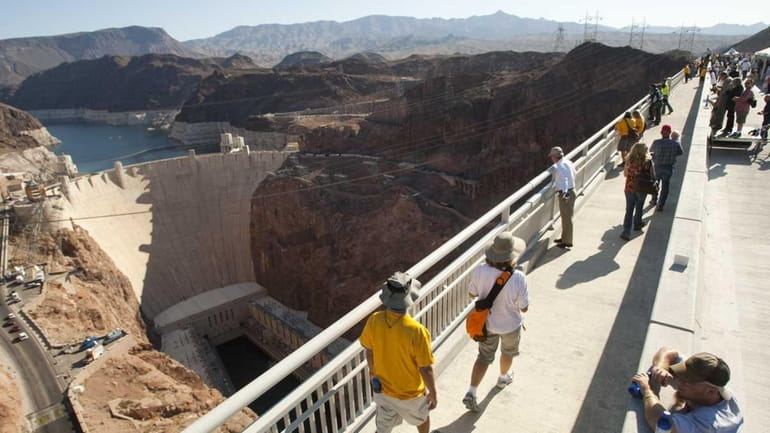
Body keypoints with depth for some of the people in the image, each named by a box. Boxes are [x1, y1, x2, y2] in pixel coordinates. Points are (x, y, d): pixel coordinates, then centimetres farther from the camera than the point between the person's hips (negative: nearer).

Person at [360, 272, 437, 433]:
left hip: (382, 390, 3)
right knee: (422, 417, 31)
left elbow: (369, 351, -4)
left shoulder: (374, 321, -22)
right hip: (410, 394, -2)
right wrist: (433, 393, -5)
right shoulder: (417, 331, -36)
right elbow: (426, 369, -23)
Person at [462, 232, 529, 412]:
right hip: (510, 325, -1)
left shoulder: (480, 271, -25)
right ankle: (503, 378, 55)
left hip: (486, 323, 2)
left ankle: (471, 393, 16)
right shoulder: (518, 278, -32)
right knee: (507, 352, 30)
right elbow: (524, 308, -20)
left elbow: (472, 294, -8)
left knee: (484, 357, 22)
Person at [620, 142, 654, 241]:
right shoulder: (647, 162, -16)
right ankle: (637, 224, 43)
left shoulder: (629, 161, -10)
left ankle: (626, 232, 2)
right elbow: (653, 177, -9)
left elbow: (625, 174, 3)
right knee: (639, 208, 22)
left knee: (629, 210, 7)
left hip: (629, 189, 1)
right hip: (641, 189, -1)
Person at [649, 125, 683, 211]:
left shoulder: (656, 142, -17)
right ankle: (660, 206, 11)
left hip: (657, 167, 0)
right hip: (669, 168, 1)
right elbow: (681, 152, 7)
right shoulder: (675, 144, -10)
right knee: (665, 186, 11)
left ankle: (654, 201, 38)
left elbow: (651, 150, 2)